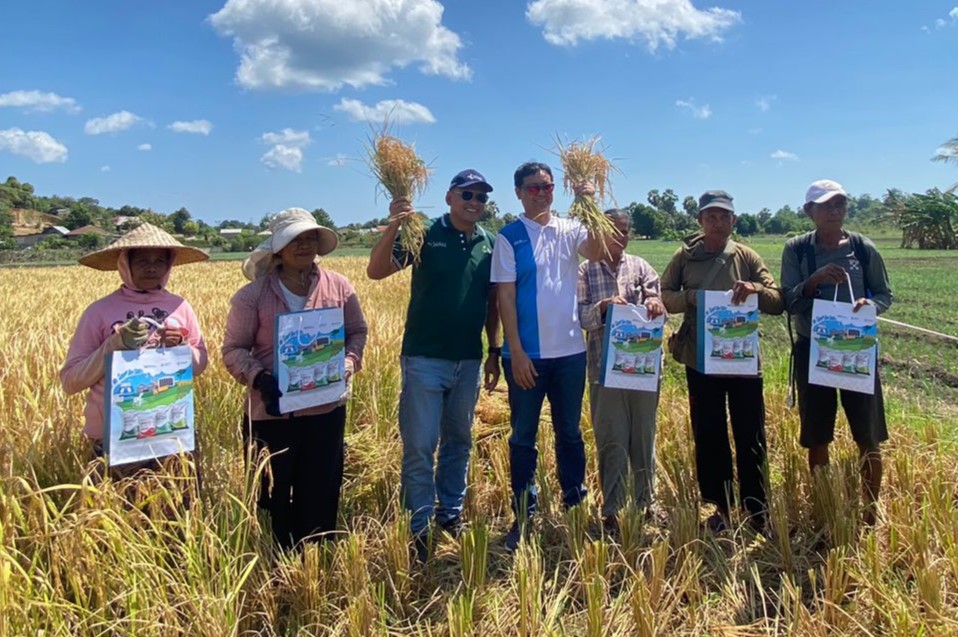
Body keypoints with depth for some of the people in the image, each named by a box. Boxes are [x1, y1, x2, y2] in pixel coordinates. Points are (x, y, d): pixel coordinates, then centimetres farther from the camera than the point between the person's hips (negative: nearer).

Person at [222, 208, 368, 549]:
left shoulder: (339, 286, -1)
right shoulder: (253, 294, -8)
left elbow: (357, 331, 8)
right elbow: (234, 349, -4)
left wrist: (348, 363, -11)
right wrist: (259, 378, -22)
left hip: (326, 408, 2)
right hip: (272, 410, -2)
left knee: (321, 492, 13)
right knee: (274, 493, 12)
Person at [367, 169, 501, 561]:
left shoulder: (490, 245, 6)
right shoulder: (425, 235, -7)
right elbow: (376, 271, -17)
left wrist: (494, 351, 12)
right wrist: (393, 227, -31)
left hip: (469, 360, 5)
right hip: (425, 358, -4)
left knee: (459, 440, 16)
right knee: (419, 446, 0)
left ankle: (451, 512, 33)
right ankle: (418, 527, 14)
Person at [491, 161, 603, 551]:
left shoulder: (569, 229, 6)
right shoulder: (509, 237, -3)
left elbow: (596, 253, -13)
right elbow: (505, 297, -8)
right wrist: (516, 352, -13)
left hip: (570, 351, 3)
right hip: (526, 354, -3)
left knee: (570, 432, 15)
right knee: (523, 437, 7)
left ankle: (576, 505, 30)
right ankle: (524, 515, 19)